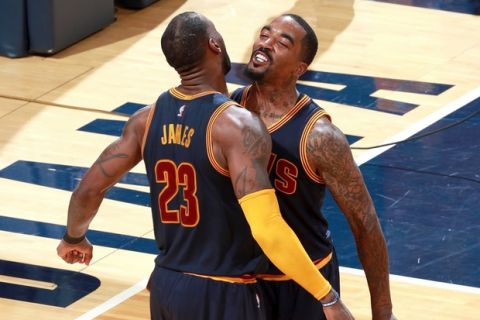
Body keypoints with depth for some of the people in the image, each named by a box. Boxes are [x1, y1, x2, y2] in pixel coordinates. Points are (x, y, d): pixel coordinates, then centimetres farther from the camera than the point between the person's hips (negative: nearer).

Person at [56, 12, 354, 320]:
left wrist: (74, 238, 27)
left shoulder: (148, 118, 0)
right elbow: (267, 230, -29)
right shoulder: (237, 125, -20)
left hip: (166, 285, 6)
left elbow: (89, 190, 6)